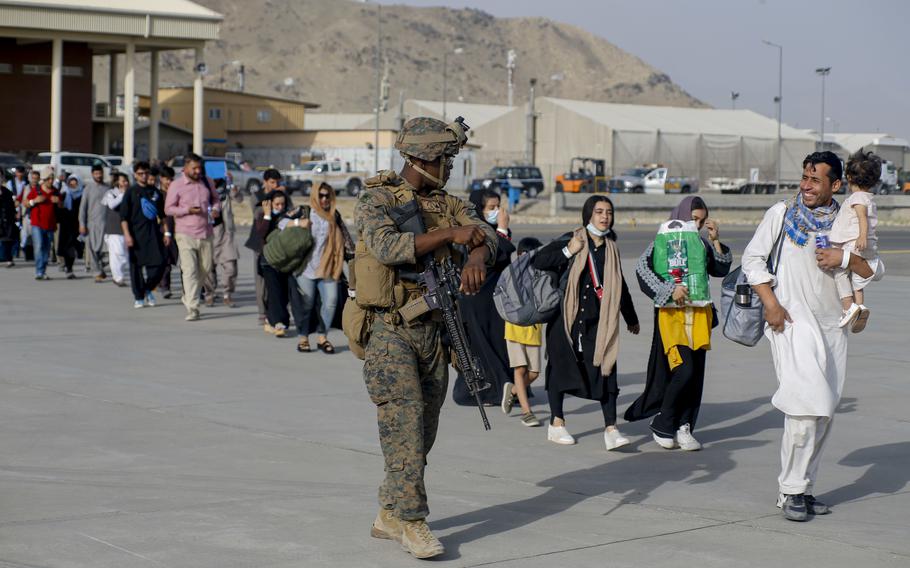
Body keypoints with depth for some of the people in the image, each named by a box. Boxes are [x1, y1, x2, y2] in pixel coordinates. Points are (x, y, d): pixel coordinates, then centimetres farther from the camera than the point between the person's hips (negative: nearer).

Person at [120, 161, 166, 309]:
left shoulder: (155, 191, 12)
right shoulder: (131, 192, 1)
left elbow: (162, 214, 18)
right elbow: (123, 216, -3)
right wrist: (127, 235, -12)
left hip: (154, 233, 3)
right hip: (136, 233, -3)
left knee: (158, 264, -5)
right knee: (137, 265, 1)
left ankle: (148, 289, 17)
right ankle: (138, 297, 11)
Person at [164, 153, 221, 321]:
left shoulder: (207, 182, 8)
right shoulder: (176, 185, -3)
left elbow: (215, 198, 22)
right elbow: (168, 209, -3)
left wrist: (216, 209, -2)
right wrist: (187, 210, -17)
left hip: (206, 233, 5)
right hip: (185, 234, -5)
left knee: (205, 268, 11)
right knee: (190, 270, -11)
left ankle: (188, 297, 32)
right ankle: (192, 308, -13)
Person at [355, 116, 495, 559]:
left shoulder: (447, 204, 12)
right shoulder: (376, 200, -7)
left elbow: (485, 234, -2)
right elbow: (387, 246, -24)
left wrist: (476, 256, -25)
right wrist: (450, 235, -24)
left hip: (433, 330, 7)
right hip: (389, 332, -7)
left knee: (423, 432, 10)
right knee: (404, 425, -12)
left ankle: (389, 516, 22)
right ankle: (412, 522, -6)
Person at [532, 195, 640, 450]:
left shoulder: (611, 248, 13)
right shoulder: (571, 240, -1)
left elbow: (620, 286, 25)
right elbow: (538, 261, -8)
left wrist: (631, 319, 32)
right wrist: (568, 251, -16)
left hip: (598, 321, 3)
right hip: (567, 316, -3)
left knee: (605, 369, -6)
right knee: (561, 366, 5)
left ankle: (611, 429, -8)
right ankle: (556, 424, 18)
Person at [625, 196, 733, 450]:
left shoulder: (702, 244, 16)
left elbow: (722, 269, 10)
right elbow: (643, 269, -12)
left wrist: (715, 241, 1)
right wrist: (670, 289, -21)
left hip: (699, 315, 6)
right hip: (672, 314, -6)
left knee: (696, 373, 2)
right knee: (684, 369, -16)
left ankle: (683, 428, 9)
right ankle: (662, 425, -1)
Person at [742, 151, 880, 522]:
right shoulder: (782, 214, 2)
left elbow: (872, 270, 9)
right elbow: (752, 258, 2)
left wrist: (845, 258, -11)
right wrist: (771, 303, -9)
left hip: (832, 324, 5)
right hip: (792, 322, -5)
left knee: (823, 413, 7)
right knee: (806, 406, -15)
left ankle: (803, 487, 18)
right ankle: (791, 490, -5)